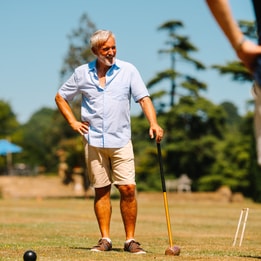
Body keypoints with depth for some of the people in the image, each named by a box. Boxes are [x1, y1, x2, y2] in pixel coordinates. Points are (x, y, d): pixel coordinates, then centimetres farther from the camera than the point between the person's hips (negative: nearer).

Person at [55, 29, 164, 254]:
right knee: (101, 191, 4)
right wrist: (73, 122, 5)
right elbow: (61, 97, 16)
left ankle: (130, 240, 0)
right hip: (94, 141, 1)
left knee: (128, 189, -8)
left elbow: (143, 98, -7)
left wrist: (153, 124, -23)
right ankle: (105, 239, 10)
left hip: (121, 141, -1)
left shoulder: (128, 70, 1)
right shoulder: (82, 73, 5)